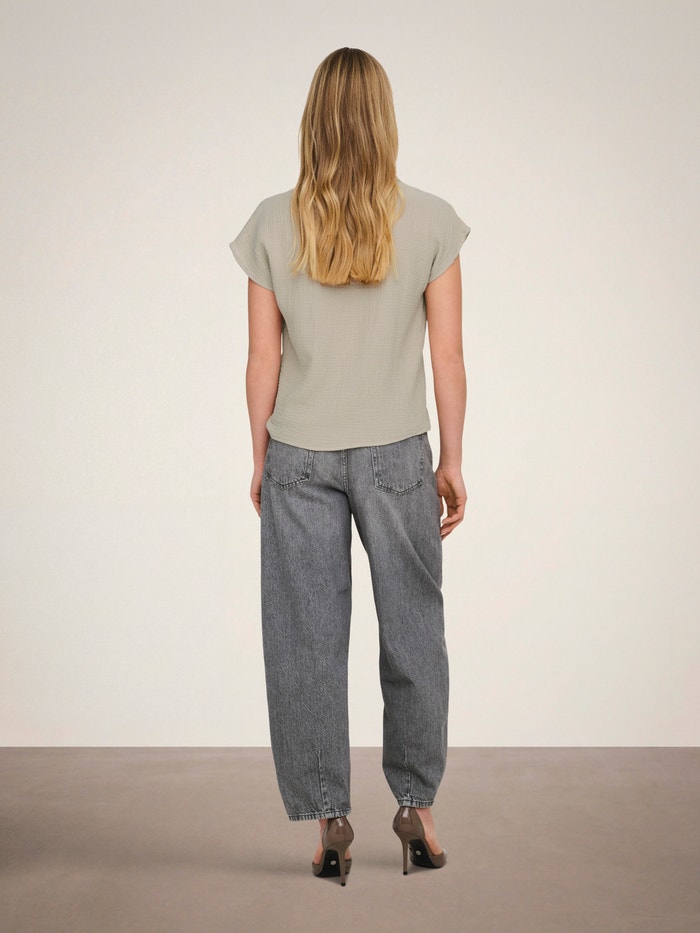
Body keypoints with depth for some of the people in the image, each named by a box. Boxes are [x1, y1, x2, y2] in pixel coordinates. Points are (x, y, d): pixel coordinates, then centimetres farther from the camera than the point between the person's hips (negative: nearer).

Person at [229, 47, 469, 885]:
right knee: (412, 634, 14)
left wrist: (260, 461, 9)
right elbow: (447, 354, -4)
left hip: (298, 457, 1)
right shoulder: (430, 221, -5)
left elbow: (264, 358, -1)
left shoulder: (274, 225, -4)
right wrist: (452, 461, 6)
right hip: (396, 455, 0)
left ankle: (329, 821, 15)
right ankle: (415, 807, 22)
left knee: (308, 642, 9)